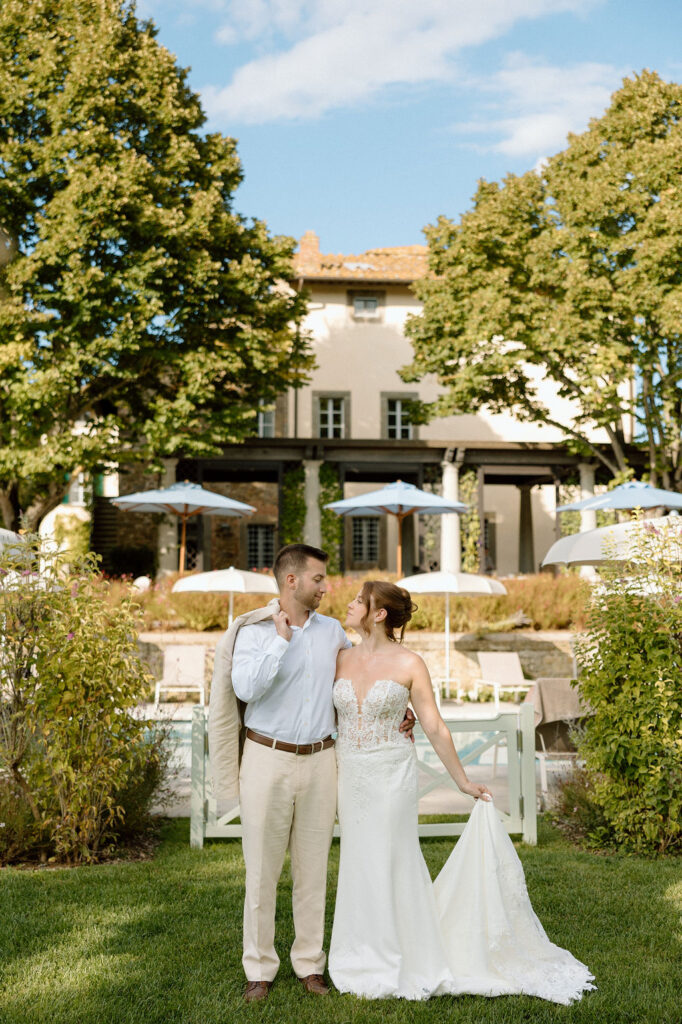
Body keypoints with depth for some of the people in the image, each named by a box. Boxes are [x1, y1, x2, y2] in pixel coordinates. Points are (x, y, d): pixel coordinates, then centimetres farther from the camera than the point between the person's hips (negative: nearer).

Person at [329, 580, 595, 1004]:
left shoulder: (409, 663, -8)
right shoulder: (342, 658, 3)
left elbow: (435, 728, -3)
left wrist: (463, 781, 0)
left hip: (392, 775, -4)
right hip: (349, 774, 4)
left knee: (390, 865, 0)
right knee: (359, 866, 11)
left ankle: (402, 965, 16)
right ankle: (365, 959, 26)